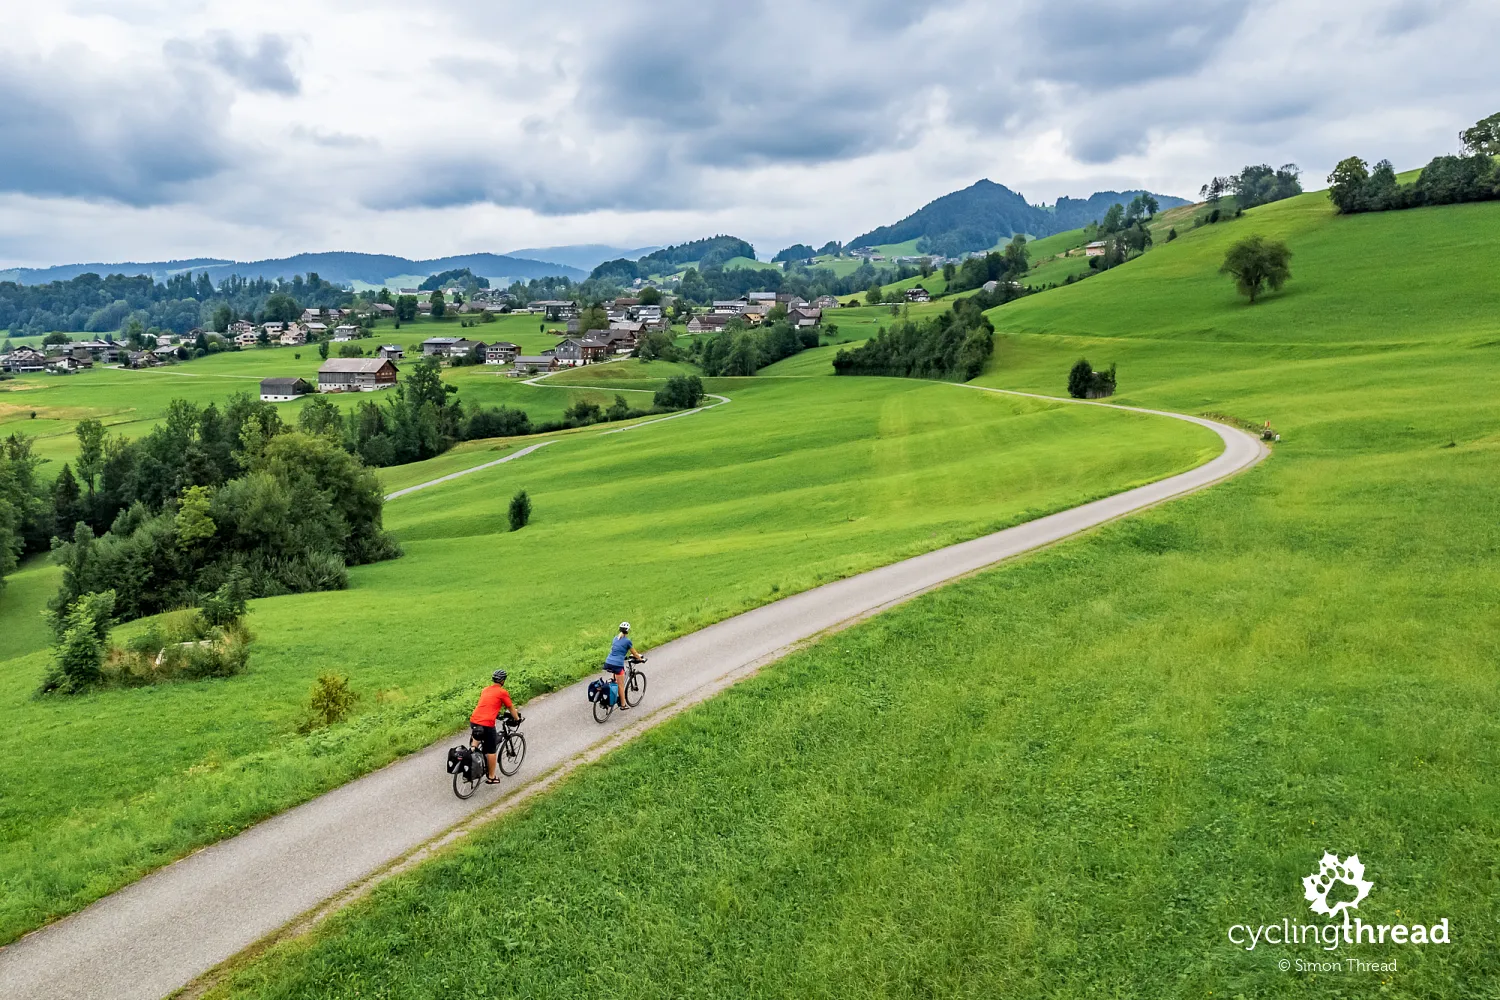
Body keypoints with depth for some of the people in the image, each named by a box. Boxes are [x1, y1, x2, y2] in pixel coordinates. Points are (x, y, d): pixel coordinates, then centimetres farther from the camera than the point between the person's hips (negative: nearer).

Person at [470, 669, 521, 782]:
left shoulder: (485, 690, 19)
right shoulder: (502, 692, 0)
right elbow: (511, 708, 10)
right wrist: (517, 719, 26)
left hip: (473, 721, 6)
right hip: (487, 724, -6)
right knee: (491, 751, 8)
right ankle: (491, 778, 18)